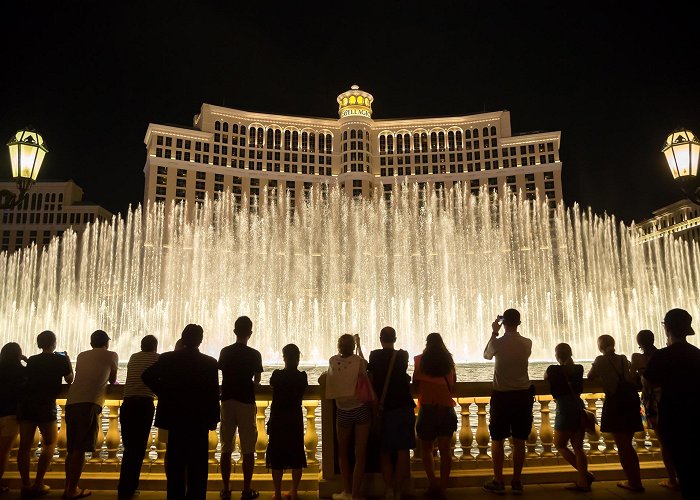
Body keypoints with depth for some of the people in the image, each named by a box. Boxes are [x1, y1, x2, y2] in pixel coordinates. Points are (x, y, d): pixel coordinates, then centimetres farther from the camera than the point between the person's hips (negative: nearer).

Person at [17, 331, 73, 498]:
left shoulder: (31, 360, 11)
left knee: (25, 445, 6)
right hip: (46, 406, -4)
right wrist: (67, 360, 21)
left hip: (26, 405, 4)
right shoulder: (61, 360, 0)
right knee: (50, 444, 8)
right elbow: (70, 380, 12)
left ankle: (25, 484, 5)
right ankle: (38, 484, 1)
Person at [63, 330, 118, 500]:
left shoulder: (82, 356, 24)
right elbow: (112, 380, 22)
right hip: (89, 403, -6)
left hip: (71, 402, 6)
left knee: (72, 448, 13)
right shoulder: (111, 355, 11)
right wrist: (113, 380, 45)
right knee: (81, 448, -3)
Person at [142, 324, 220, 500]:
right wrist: (214, 418, 0)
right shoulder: (210, 362, -8)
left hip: (175, 418, 2)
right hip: (200, 419, -2)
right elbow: (213, 393, -8)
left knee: (176, 462, 12)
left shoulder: (167, 358, -2)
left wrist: (163, 393, 3)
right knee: (197, 464, 7)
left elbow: (147, 376, -8)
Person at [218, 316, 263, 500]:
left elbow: (222, 373, 12)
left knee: (226, 448, 10)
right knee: (248, 450, 5)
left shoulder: (225, 352, 1)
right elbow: (257, 380, 2)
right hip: (246, 402, -3)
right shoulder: (254, 354, -6)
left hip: (227, 400, 3)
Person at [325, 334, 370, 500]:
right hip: (361, 410, -1)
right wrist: (359, 344, 21)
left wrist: (342, 349, 22)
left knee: (343, 453, 19)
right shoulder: (358, 360, -12)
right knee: (360, 454, 5)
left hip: (343, 412, 1)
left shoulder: (333, 361, -7)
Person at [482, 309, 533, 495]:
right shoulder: (527, 343, -2)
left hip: (502, 396, -3)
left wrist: (494, 333, 14)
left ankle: (498, 481, 12)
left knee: (497, 440, 8)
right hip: (523, 395, 3)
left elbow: (486, 354, 11)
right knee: (519, 440, 10)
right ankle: (517, 481, 16)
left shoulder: (497, 343, -10)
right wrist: (498, 335, 21)